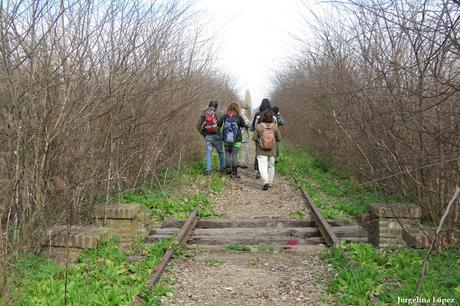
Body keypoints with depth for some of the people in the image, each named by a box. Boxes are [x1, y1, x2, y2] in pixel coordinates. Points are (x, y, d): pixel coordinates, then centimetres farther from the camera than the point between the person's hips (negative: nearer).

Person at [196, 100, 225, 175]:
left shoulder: (203, 114, 3)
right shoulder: (217, 113, -6)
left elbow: (198, 125, -1)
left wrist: (203, 134, 7)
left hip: (207, 136, 2)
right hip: (216, 135, -2)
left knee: (208, 153, 5)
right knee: (220, 152, 13)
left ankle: (209, 170, -2)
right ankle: (223, 168, 18)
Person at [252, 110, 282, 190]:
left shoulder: (258, 126, -9)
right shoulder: (275, 126, -4)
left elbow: (254, 138, -7)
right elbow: (279, 138, 0)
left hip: (262, 151, -2)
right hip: (272, 151, 3)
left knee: (262, 166, -3)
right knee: (271, 166, 16)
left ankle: (266, 181, -21)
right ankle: (270, 182, 24)